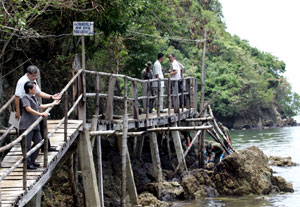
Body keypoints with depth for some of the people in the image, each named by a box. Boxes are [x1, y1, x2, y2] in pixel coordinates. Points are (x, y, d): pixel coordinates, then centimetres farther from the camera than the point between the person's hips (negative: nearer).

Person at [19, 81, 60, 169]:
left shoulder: (33, 98, 21)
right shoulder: (25, 97, -9)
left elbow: (40, 106, 36)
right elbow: (28, 109, -20)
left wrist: (53, 104, 43)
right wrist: (41, 114, -23)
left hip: (35, 125, 10)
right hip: (26, 125, -10)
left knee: (38, 141, 8)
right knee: (27, 145, -7)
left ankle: (32, 161, 19)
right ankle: (27, 163, -1)